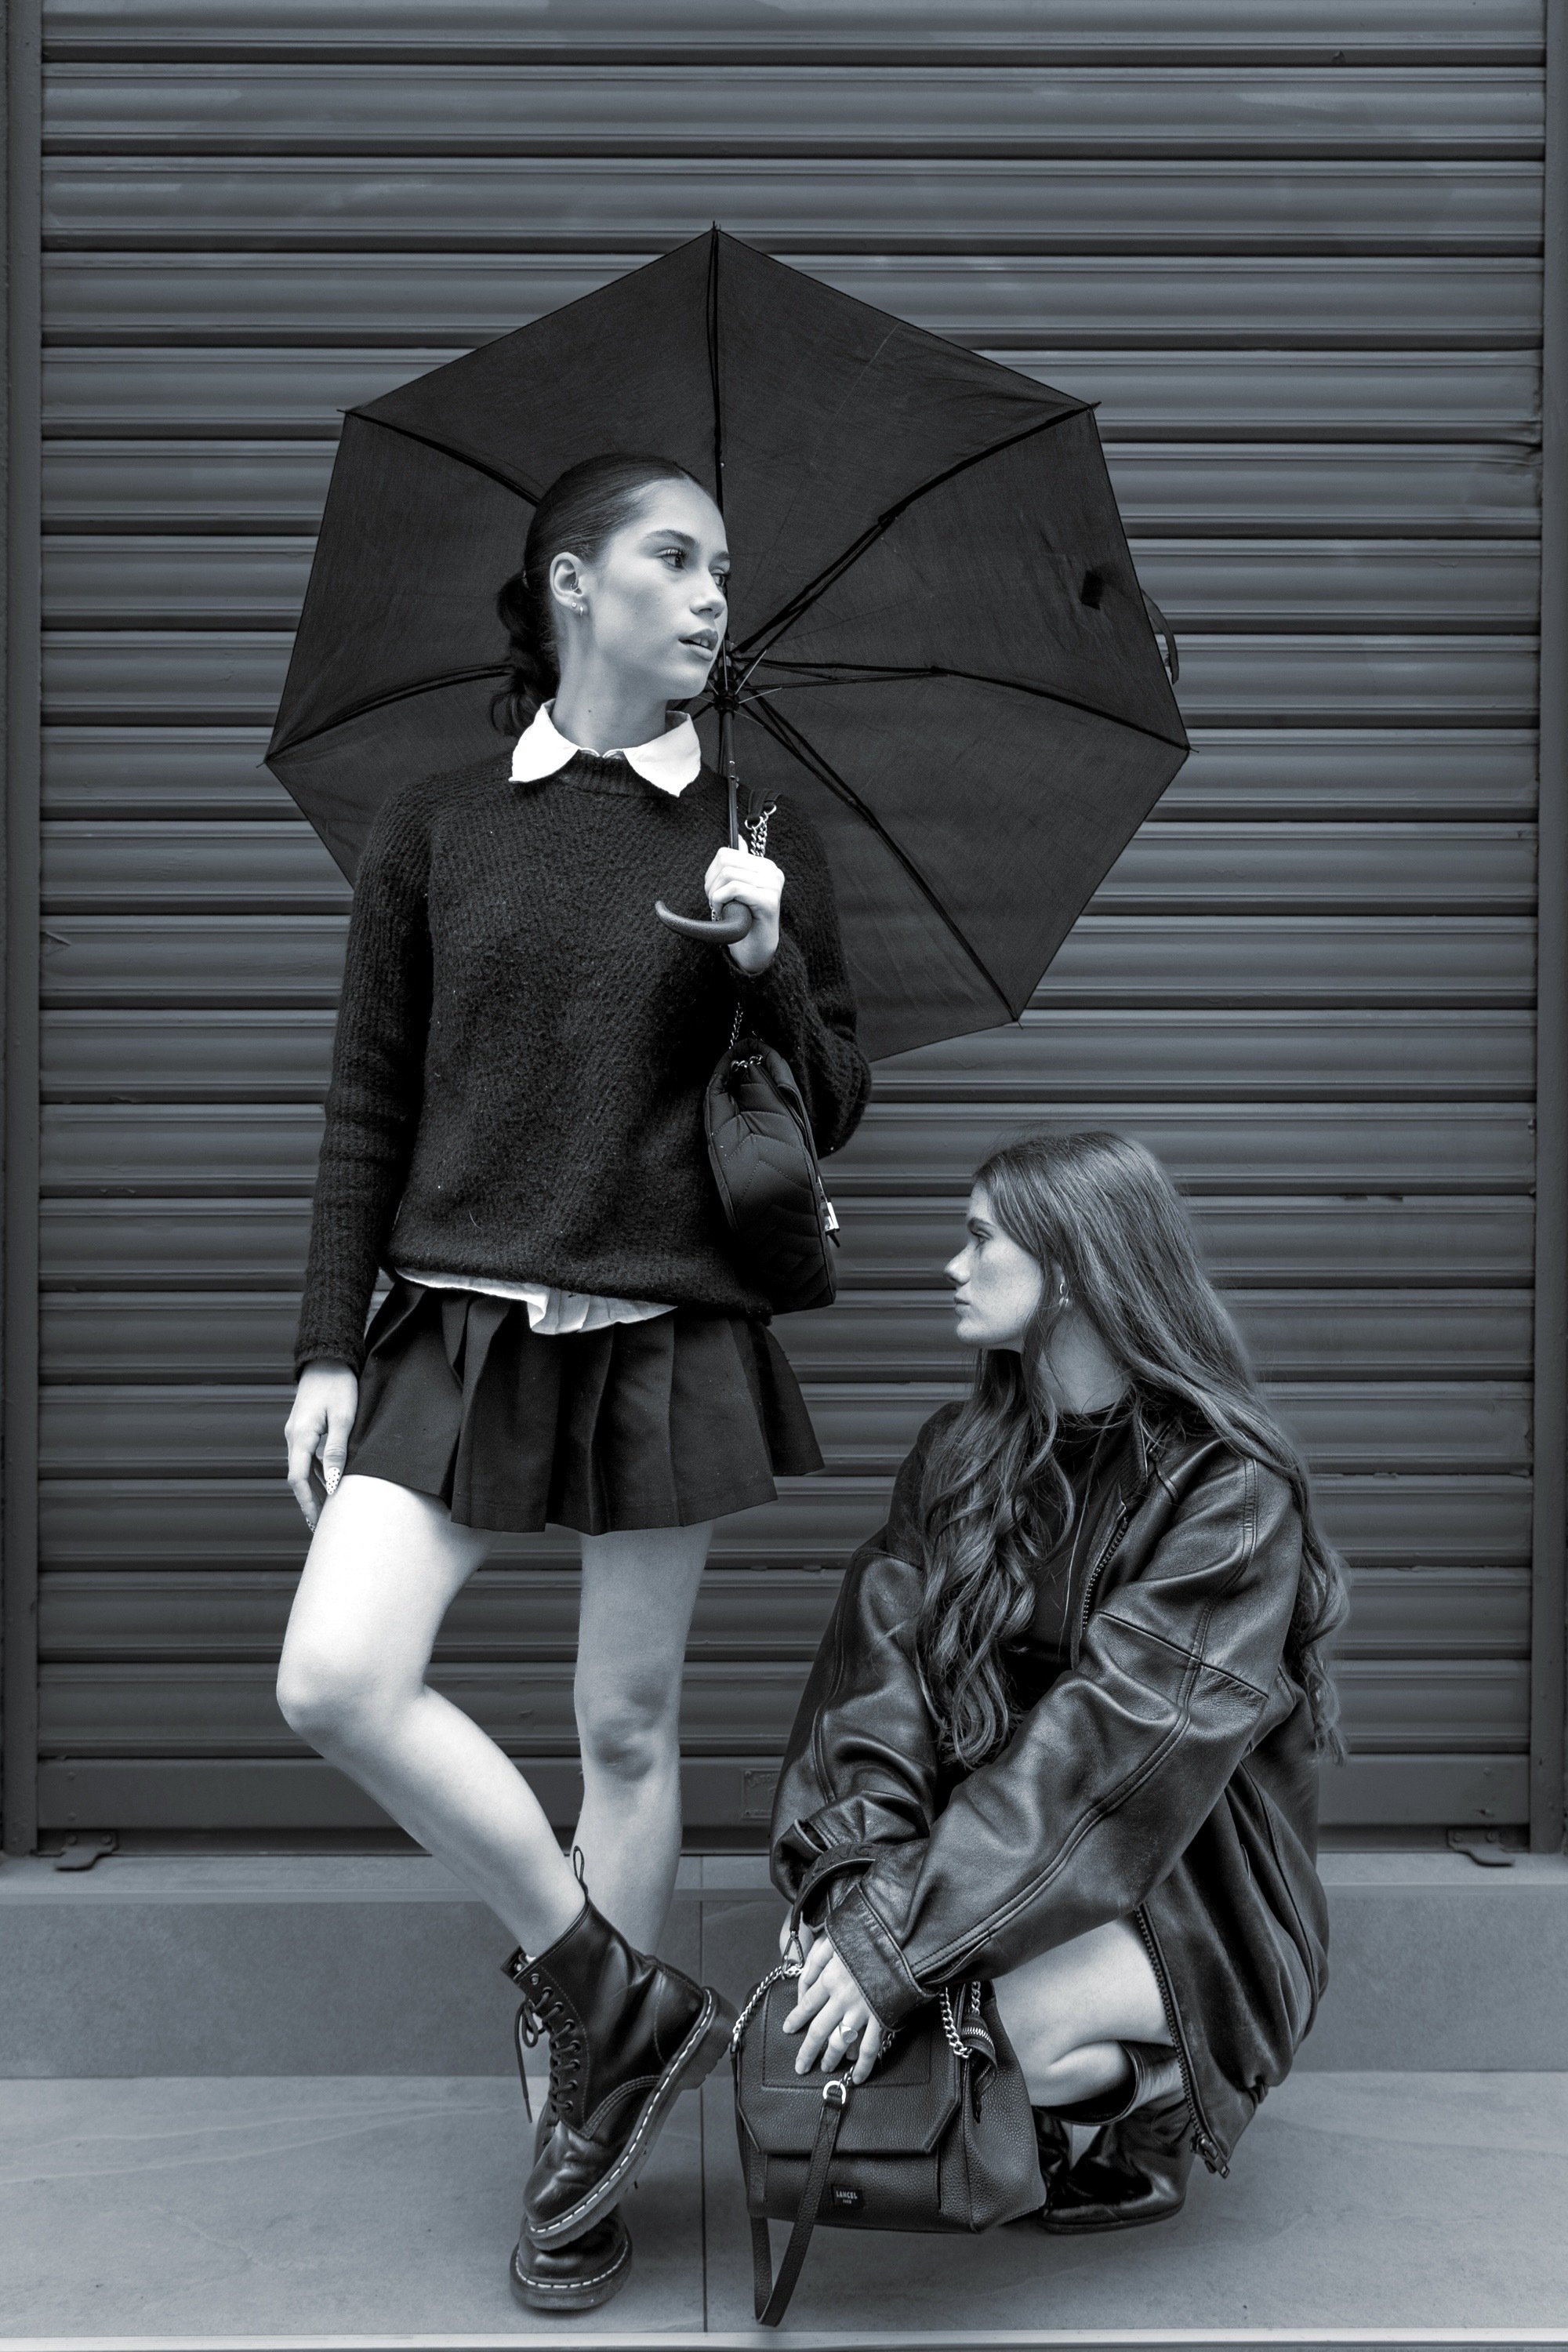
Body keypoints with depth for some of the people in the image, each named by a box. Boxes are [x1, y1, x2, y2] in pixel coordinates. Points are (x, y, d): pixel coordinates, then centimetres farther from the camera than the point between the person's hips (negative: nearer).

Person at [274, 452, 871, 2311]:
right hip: (460, 1327, 0)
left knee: (627, 1731, 6)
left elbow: (831, 1116, 7)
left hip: (667, 1340, 0)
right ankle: (614, 1998, 5)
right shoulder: (433, 831, 5)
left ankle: (582, 2112, 25)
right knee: (335, 1681, -15)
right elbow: (368, 1108, 6)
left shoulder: (757, 843, 6)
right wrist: (329, 1347, 3)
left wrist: (769, 970, -11)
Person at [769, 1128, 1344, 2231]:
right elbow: (884, 1659, -6)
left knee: (1008, 2013, -32)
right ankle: (1018, 2128, 6)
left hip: (1183, 1892, -5)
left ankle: (1159, 2111, 2)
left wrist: (903, 1940, -31)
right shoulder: (963, 1454, 6)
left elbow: (1113, 1730, -25)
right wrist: (855, 1875, -25)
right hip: (1000, 1850, 5)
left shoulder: (1231, 1489, -15)